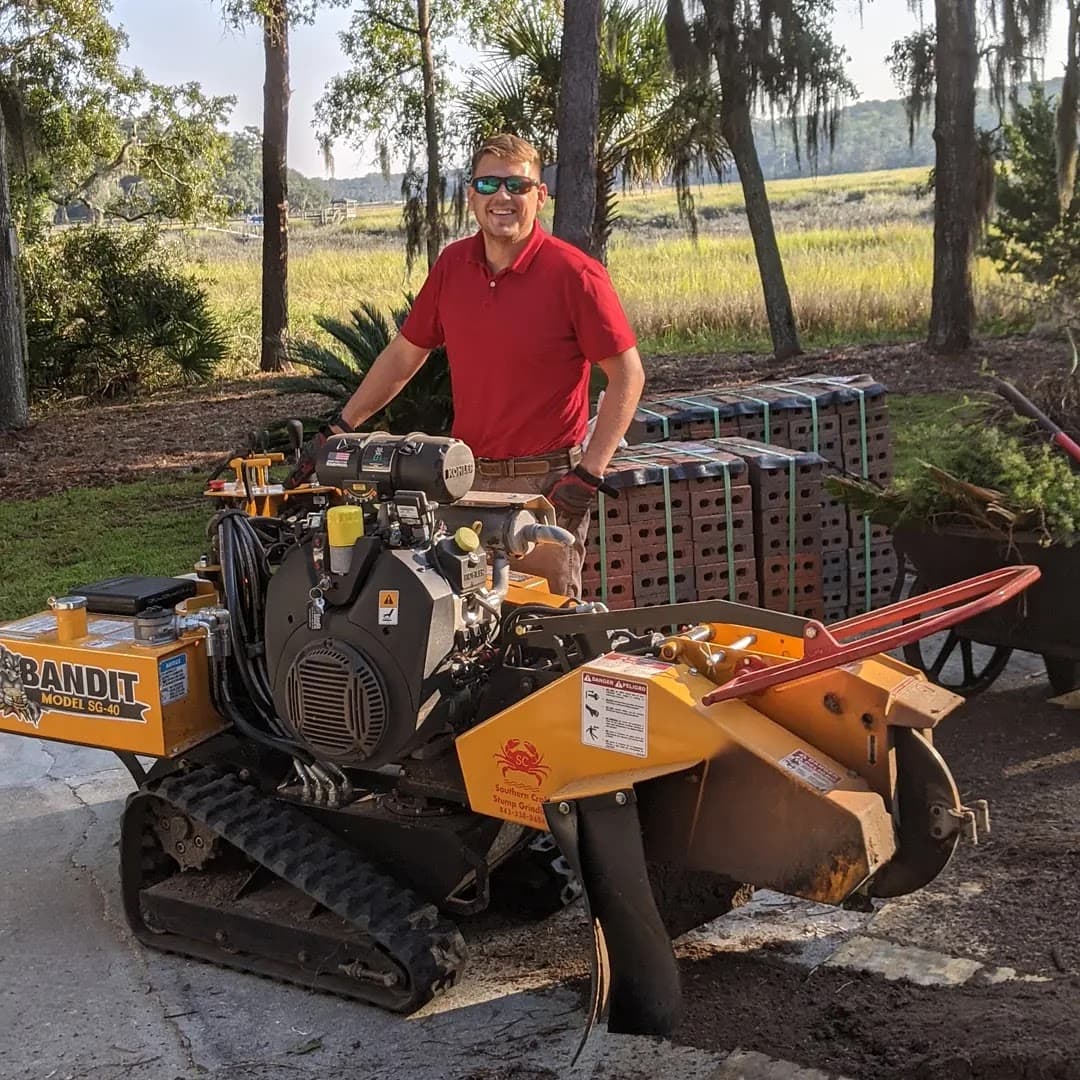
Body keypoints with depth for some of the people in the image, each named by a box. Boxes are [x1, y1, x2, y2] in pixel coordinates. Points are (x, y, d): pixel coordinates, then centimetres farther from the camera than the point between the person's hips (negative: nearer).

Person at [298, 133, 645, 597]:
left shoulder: (573, 273, -11)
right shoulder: (452, 264, 5)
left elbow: (627, 375, -9)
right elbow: (404, 355, 15)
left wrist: (590, 473, -14)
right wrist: (341, 428, 13)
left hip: (547, 482, -5)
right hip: (468, 477, 5)